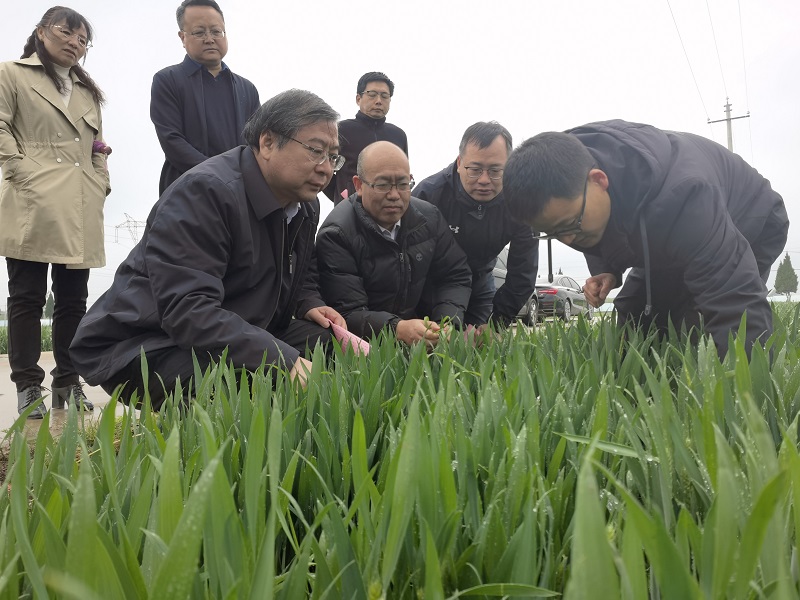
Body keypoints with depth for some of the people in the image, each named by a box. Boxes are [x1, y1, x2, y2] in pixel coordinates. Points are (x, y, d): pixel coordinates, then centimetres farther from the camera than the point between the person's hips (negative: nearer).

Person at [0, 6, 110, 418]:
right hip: (33, 203, -5)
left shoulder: (88, 91, 26)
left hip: (81, 209, 5)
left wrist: (101, 185, 10)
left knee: (73, 298, 5)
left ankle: (68, 383, 11)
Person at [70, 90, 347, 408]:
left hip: (238, 340, 8)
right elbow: (187, 310, -33)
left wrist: (309, 305, -4)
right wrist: (285, 361, -41)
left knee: (328, 340, -12)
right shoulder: (203, 192, -23)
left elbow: (302, 277, 22)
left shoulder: (306, 207, 5)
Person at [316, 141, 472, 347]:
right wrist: (398, 329, -39)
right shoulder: (336, 235, -16)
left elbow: (455, 277, 6)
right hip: (366, 345, -5)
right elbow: (348, 313, -21)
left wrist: (447, 324, -14)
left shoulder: (429, 217, 2)